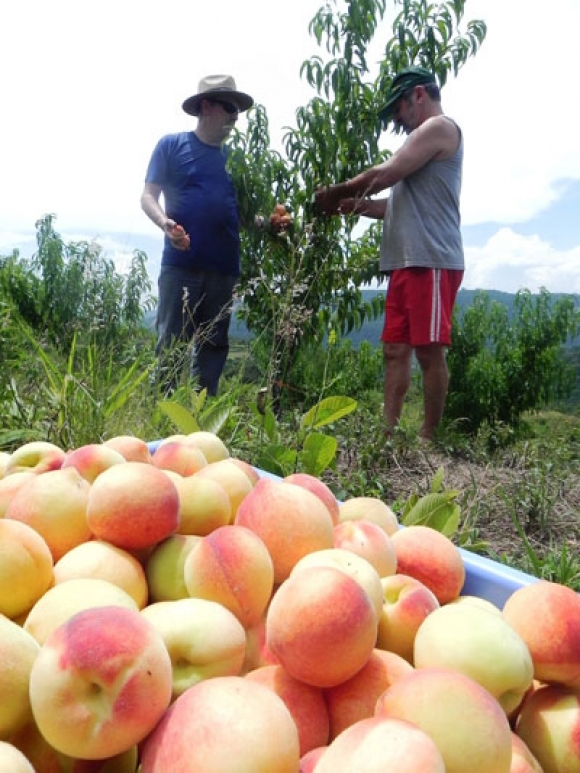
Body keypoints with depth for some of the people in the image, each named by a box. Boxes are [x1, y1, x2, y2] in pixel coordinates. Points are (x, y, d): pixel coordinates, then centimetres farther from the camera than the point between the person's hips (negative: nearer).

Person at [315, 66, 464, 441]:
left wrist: (335, 193, 2)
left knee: (429, 351, -7)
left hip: (431, 261, -10)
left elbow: (383, 175, -10)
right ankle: (389, 431, 6)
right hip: (406, 261, 10)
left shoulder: (440, 126, -1)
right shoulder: (425, 138, 30)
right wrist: (352, 205, 18)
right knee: (396, 349, 4)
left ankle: (428, 438, -2)